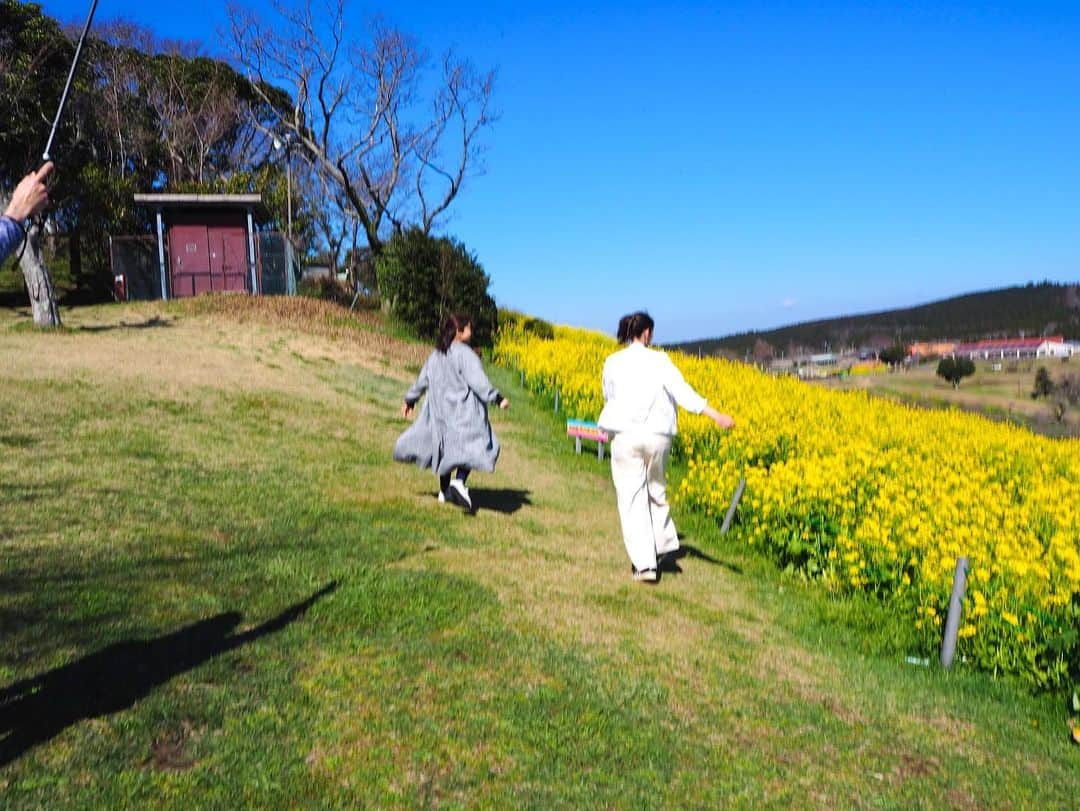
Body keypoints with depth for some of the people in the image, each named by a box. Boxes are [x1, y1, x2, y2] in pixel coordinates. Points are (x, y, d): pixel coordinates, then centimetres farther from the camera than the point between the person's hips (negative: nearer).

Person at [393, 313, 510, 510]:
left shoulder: (436, 355, 8)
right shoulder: (465, 353, -13)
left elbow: (422, 380, 16)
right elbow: (478, 381, -21)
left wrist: (410, 400, 28)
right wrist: (497, 398, -20)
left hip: (440, 411, 7)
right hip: (465, 410, -7)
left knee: (445, 447, 16)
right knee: (470, 446, -4)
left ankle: (444, 491, 24)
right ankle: (459, 481, -27)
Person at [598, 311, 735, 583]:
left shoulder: (613, 362, 2)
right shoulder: (660, 360, 0)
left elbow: (609, 398, 9)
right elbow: (682, 391, -11)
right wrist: (716, 415, -17)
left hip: (625, 435, -1)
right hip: (658, 435, 1)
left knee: (632, 498, 2)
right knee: (656, 490, 22)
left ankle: (644, 563, -1)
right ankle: (662, 545, 32)